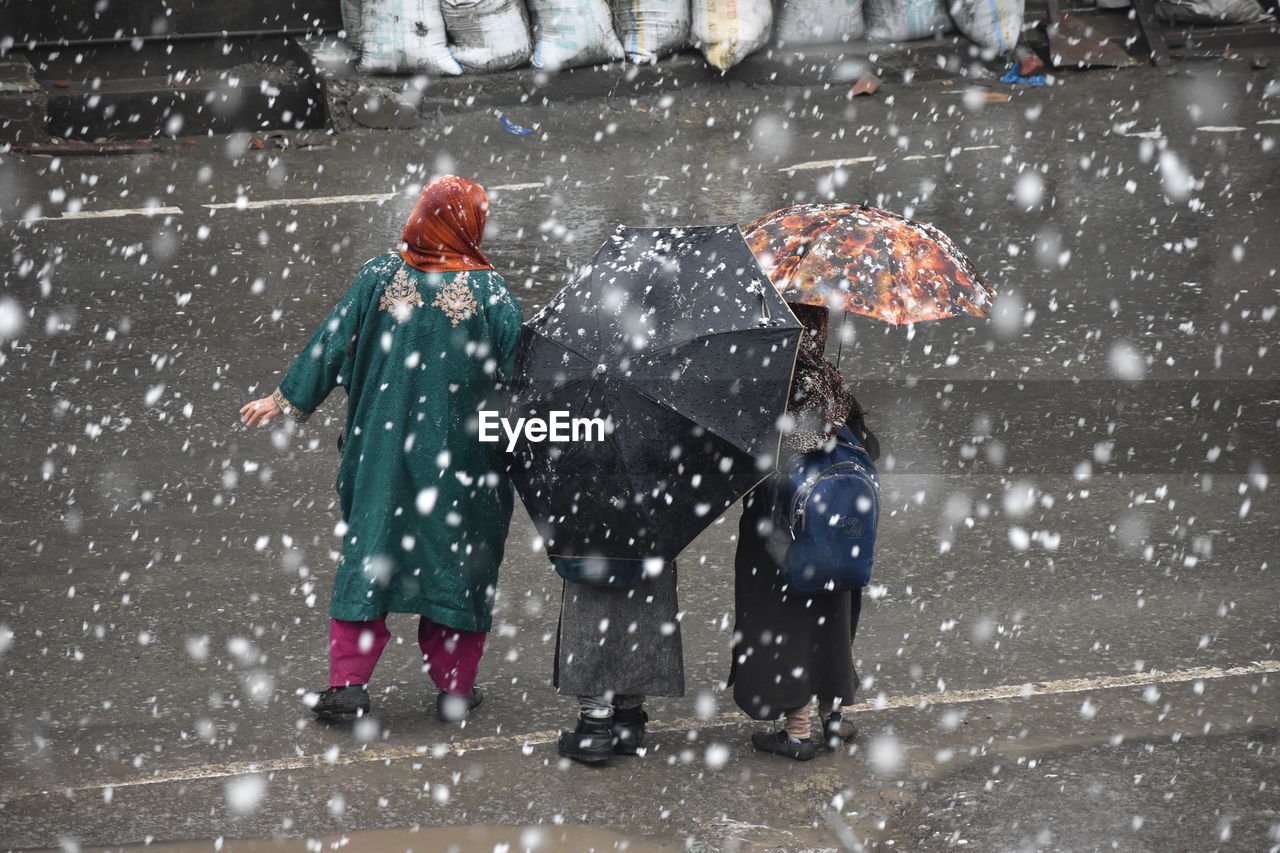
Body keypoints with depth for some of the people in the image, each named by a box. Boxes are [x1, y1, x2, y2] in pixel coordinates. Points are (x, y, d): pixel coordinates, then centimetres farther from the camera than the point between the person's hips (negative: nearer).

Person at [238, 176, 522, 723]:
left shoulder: (379, 276, -4)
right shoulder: (488, 291, -10)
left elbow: (331, 344, 1)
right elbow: (517, 372, -7)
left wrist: (287, 400, 12)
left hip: (382, 450, 2)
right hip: (460, 460, -2)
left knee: (368, 553, 10)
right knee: (457, 556, 9)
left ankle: (348, 682, 5)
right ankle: (454, 688, 14)